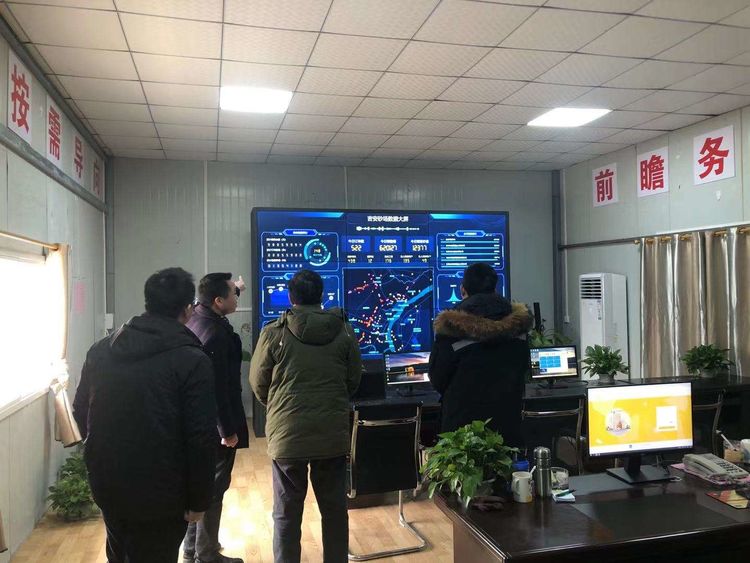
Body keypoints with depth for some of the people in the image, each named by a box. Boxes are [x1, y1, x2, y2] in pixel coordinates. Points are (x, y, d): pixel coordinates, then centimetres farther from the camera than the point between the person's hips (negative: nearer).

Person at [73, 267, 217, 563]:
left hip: (107, 485, 6)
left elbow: (80, 412, 10)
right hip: (160, 495, -5)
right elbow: (201, 439, -19)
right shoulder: (192, 360, -19)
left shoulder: (100, 350, -1)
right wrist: (198, 500, -8)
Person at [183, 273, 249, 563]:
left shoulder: (195, 320, 3)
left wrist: (234, 290, 30)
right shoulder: (216, 335, -26)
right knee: (213, 488, 4)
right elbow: (218, 388, -26)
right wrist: (228, 430, -19)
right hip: (214, 424, -10)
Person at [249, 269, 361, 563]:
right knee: (335, 509, 15)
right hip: (333, 434, 2)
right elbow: (353, 381, 8)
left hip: (287, 434, -2)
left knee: (286, 514, 12)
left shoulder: (274, 333, -7)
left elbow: (258, 384, 2)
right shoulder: (344, 331, 0)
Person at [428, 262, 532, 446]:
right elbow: (523, 368, 11)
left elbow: (437, 381, -7)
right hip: (507, 418, 4)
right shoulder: (518, 321, -2)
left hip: (464, 419, -4)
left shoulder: (453, 327, -16)